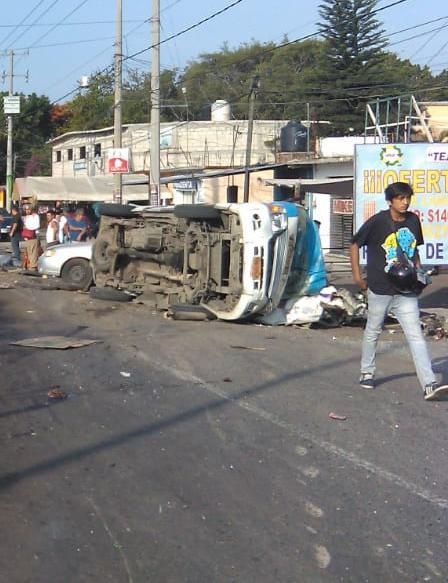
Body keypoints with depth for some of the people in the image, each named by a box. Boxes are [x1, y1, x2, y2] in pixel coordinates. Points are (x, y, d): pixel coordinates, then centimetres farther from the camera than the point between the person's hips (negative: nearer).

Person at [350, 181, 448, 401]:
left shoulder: (413, 221, 4)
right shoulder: (377, 221, -11)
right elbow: (354, 245, -2)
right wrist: (357, 276, -5)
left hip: (406, 292, 3)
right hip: (380, 289, -3)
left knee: (416, 336, -4)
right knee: (373, 332, 14)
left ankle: (429, 385, -11)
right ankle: (367, 372, 35)